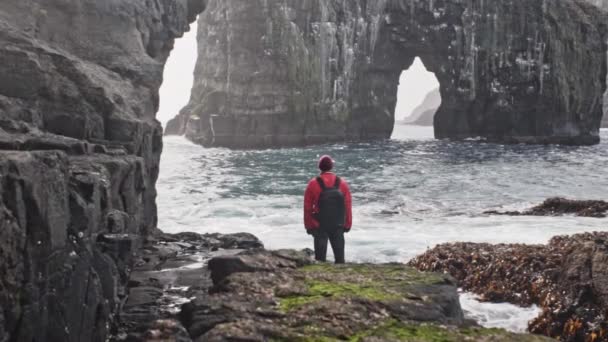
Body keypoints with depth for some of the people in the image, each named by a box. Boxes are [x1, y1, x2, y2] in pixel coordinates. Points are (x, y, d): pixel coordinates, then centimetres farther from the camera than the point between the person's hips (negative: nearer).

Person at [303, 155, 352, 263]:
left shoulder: (313, 184, -7)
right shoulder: (342, 183, -2)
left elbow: (307, 207, -4)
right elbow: (348, 206, 0)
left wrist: (309, 226, 5)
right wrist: (347, 225, 9)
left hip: (319, 227, -1)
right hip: (338, 226, 2)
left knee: (320, 256, 3)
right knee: (339, 255, 9)